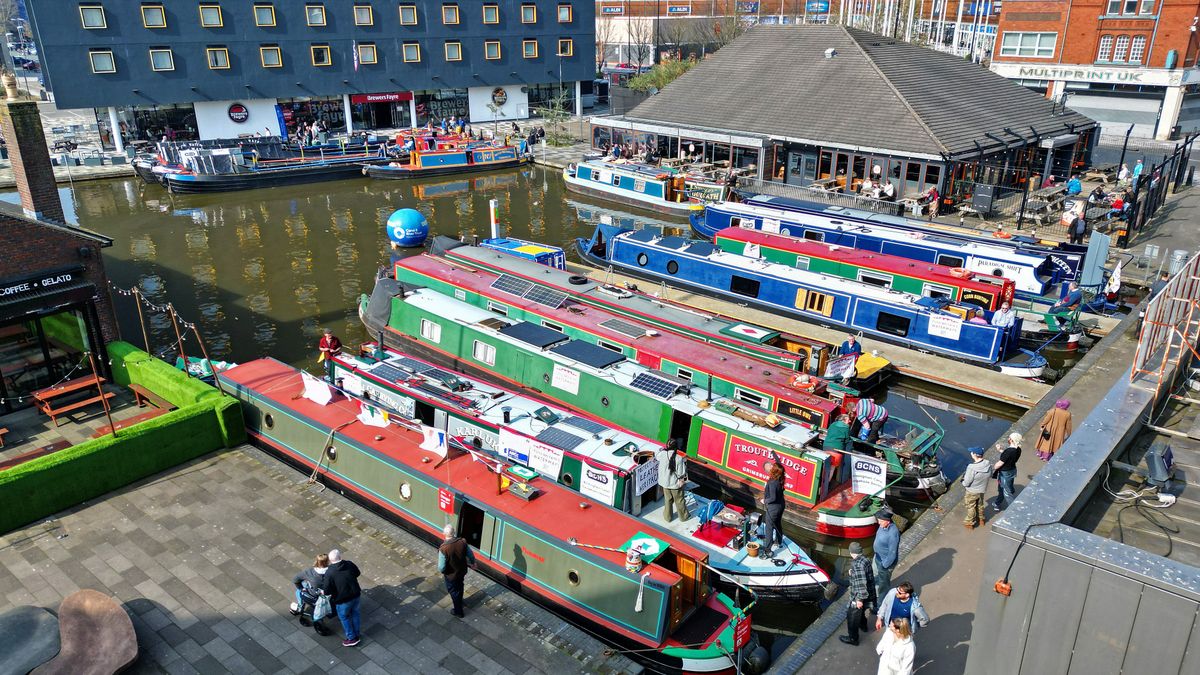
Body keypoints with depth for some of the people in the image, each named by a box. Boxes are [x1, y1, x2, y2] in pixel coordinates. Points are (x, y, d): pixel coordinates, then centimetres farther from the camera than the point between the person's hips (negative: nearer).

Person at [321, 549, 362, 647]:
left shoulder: (329, 572, -24)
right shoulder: (350, 564, -11)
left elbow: (326, 591, -21)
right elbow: (358, 573, 8)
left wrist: (323, 590, 1)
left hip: (343, 600, -4)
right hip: (356, 595, 5)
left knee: (344, 618, 21)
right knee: (355, 613, 27)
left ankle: (352, 638, 35)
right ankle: (357, 634, 44)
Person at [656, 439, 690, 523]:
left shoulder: (662, 455, -18)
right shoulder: (679, 459, -27)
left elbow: (656, 454, 7)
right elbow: (681, 473, -20)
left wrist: (662, 449, 8)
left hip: (665, 483, 3)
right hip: (676, 484, -3)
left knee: (668, 500, 24)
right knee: (679, 501, 19)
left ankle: (667, 517, 38)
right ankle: (684, 516, 38)